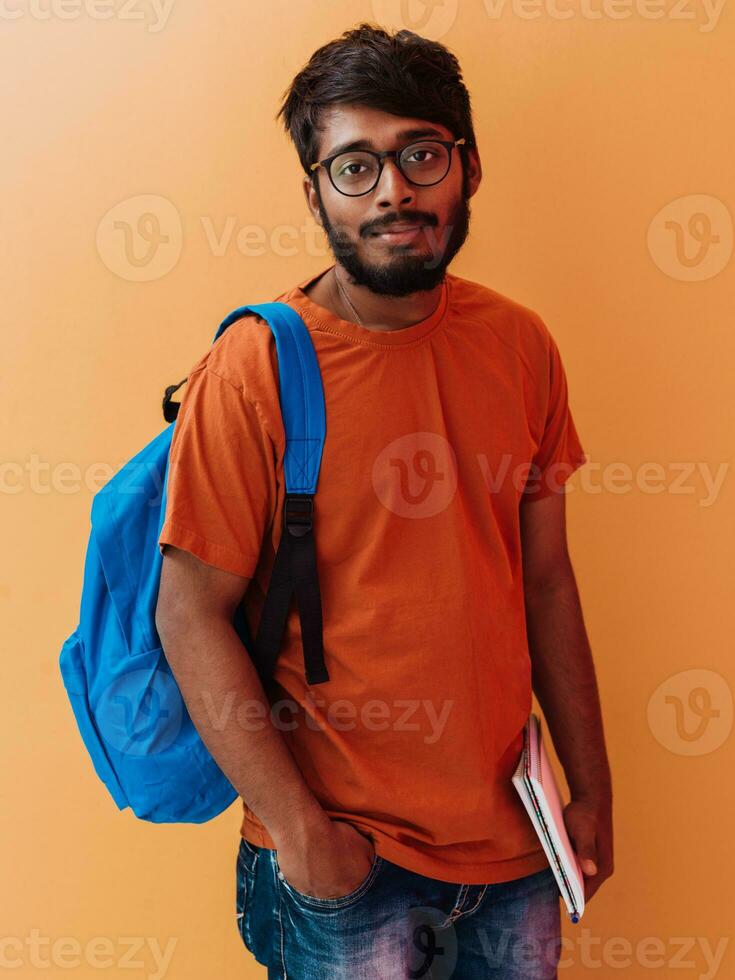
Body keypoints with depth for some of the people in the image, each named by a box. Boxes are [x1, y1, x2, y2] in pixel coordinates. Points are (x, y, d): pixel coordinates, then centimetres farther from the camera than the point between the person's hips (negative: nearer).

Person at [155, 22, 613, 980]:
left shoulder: (521, 346, 0)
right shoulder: (254, 370, -14)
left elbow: (545, 579, 6)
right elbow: (192, 616, -13)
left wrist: (593, 788, 8)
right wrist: (299, 829, -14)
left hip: (510, 837, 5)